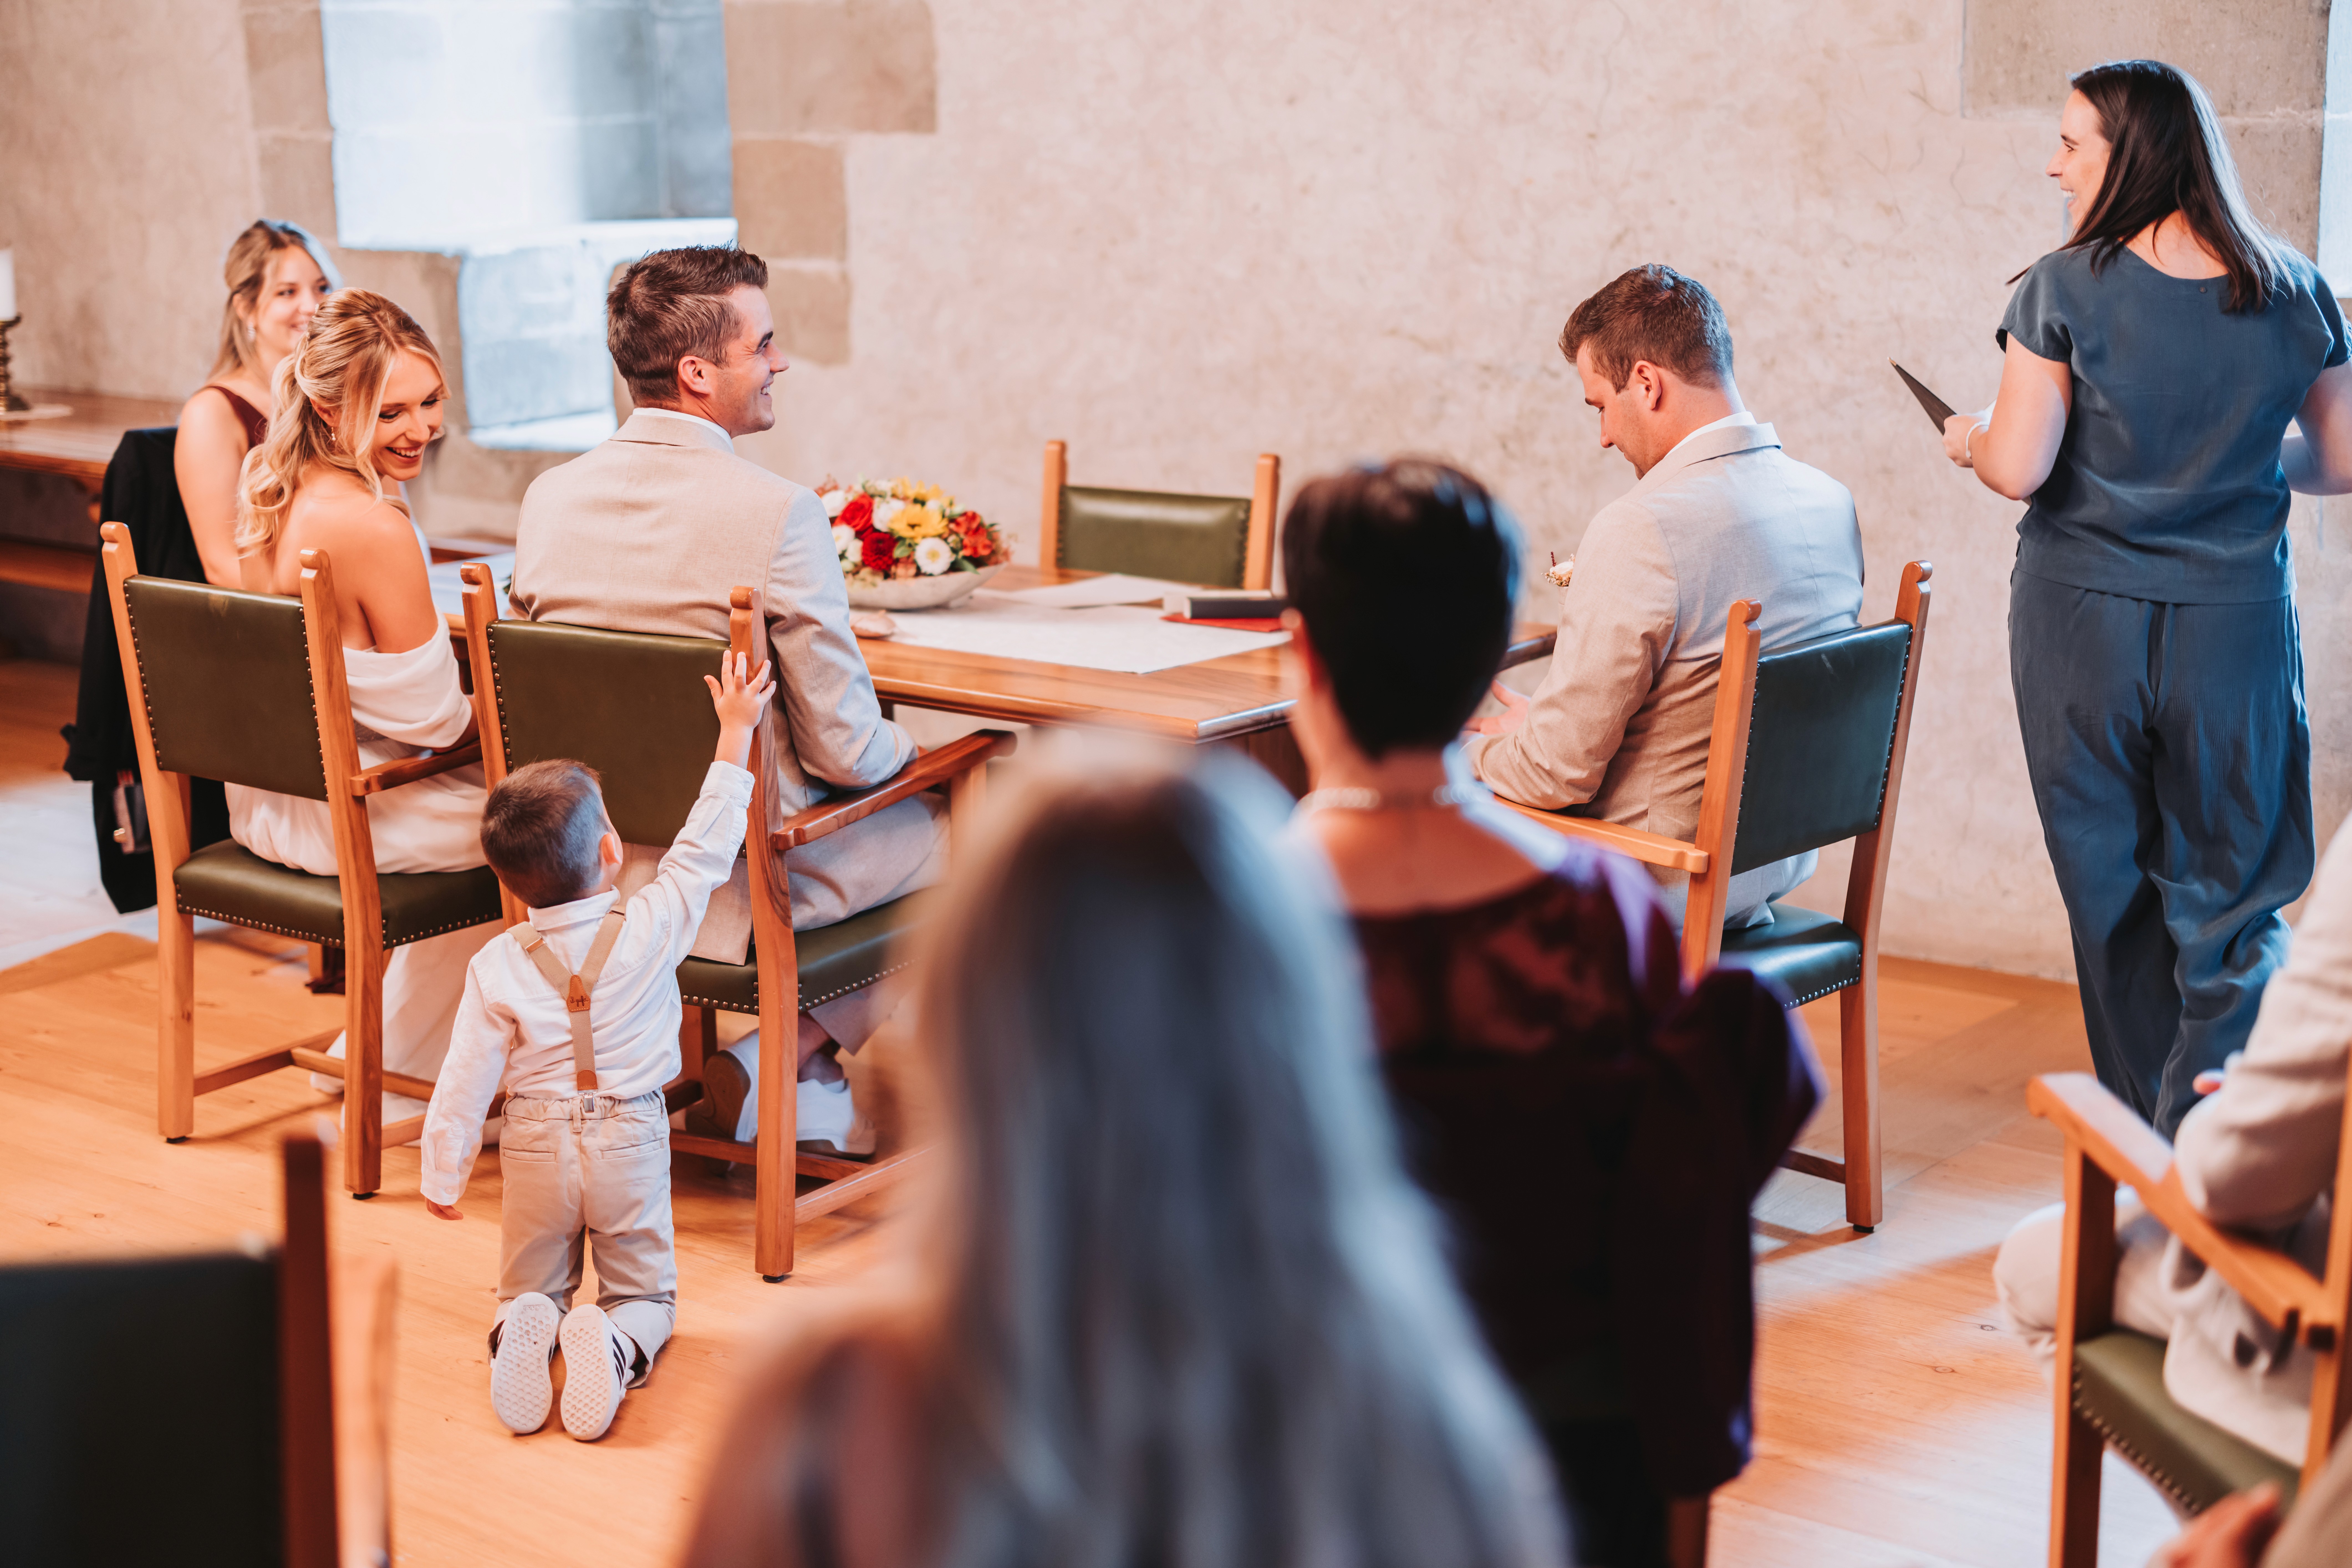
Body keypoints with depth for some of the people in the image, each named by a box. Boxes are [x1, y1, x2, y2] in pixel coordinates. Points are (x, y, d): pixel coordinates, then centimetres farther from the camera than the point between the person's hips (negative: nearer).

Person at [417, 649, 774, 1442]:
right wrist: (736, 732, 3)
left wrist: (443, 1178, 6)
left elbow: (466, 1080, -8)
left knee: (531, 1290, 20)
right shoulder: (651, 928, -16)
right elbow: (707, 848, -4)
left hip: (536, 1151, 1)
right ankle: (615, 1345, -21)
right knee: (645, 1292, 15)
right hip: (630, 1145, -1)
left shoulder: (498, 967, -12)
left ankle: (527, 1329, -17)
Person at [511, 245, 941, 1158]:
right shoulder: (777, 513, -21)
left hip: (590, 868, 7)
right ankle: (763, 1073, 14)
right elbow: (843, 749, -16)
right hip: (739, 890, -7)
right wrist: (902, 750, 7)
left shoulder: (549, 498, -2)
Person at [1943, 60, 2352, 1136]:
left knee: (2113, 894, 13)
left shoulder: (2065, 290, -9)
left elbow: (2017, 471, -13)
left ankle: (2145, 1140, 23)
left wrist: (1969, 440, 8)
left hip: (2084, 621, -1)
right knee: (2233, 906, 8)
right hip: (2239, 625, 2)